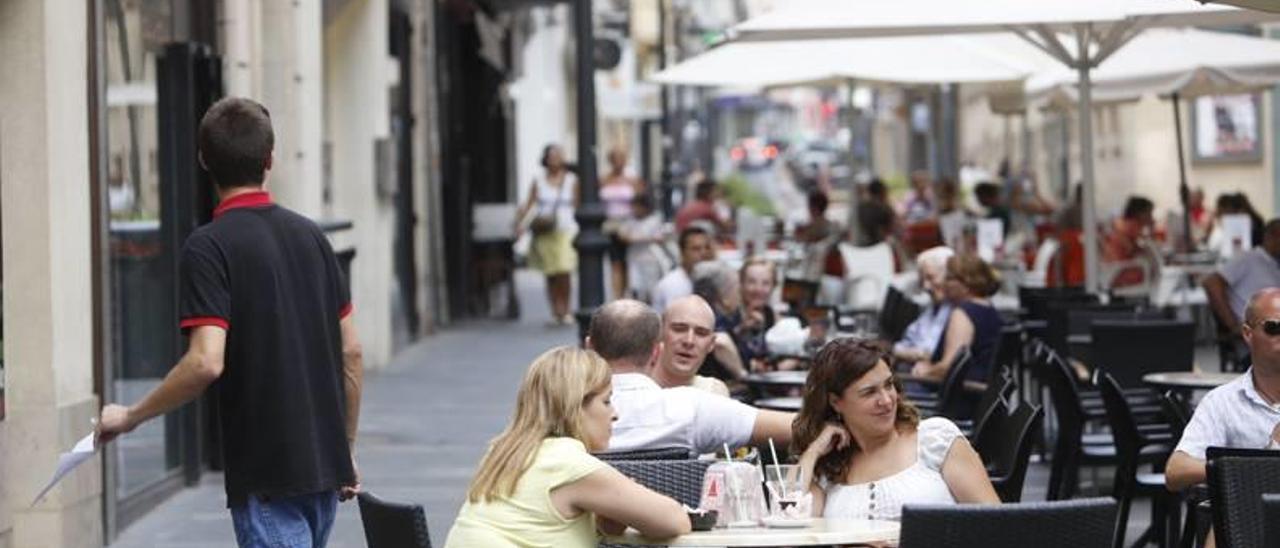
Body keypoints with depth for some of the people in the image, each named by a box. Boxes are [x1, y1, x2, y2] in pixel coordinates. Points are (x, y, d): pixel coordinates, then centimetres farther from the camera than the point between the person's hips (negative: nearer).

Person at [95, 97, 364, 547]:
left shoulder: (208, 246, -11)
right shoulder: (310, 235, 9)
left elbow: (207, 362, -21)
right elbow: (351, 351, 11)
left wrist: (130, 416, -8)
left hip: (267, 476, -7)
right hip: (325, 465, 7)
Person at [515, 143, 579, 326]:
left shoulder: (571, 180, 8)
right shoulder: (538, 182, 8)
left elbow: (577, 205, 8)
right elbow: (528, 204, 3)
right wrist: (519, 222, -11)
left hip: (566, 232, -1)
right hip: (544, 234, 1)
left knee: (565, 272, -13)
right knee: (551, 275, 2)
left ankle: (566, 310, 1)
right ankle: (556, 311, 10)